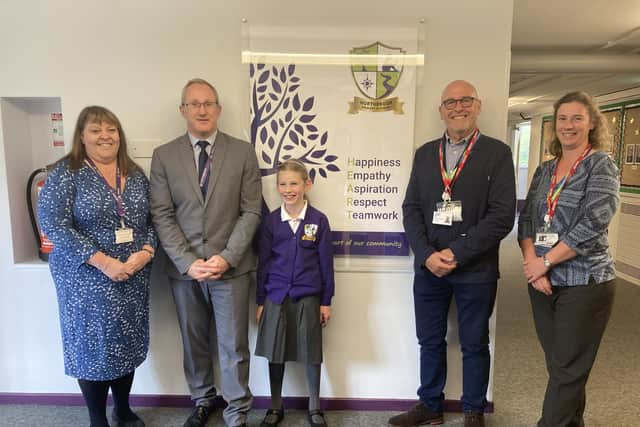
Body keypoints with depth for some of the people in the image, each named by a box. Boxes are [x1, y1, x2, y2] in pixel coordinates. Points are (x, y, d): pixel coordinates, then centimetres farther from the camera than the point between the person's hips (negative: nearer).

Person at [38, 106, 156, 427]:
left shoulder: (135, 174, 7)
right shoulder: (66, 173, -6)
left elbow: (154, 219, 7)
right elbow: (51, 222, -14)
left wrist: (146, 251, -13)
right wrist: (102, 261, -20)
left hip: (133, 278, 4)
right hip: (87, 279, -4)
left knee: (128, 344, 14)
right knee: (93, 346, 7)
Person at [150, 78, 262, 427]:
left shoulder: (243, 152, 0)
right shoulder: (164, 156, 2)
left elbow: (251, 212, -4)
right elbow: (161, 215, -2)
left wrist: (227, 257, -13)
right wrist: (188, 262, -11)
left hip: (231, 266, -1)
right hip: (183, 268, 2)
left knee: (233, 346, 7)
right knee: (194, 342, 17)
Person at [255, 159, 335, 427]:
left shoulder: (318, 220, -4)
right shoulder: (270, 221, 0)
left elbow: (326, 263, 0)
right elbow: (263, 262, 5)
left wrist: (326, 301, 1)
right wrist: (260, 301, 5)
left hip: (308, 297, -1)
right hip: (276, 296, 2)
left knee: (311, 353, 10)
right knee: (275, 352, 11)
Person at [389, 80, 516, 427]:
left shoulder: (497, 153, -2)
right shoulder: (425, 153, 9)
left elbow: (502, 215, -11)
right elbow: (411, 208, 4)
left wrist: (457, 254, -15)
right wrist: (427, 254, -10)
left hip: (476, 270, -3)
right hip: (428, 267, 3)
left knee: (474, 345, 13)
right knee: (430, 342, 15)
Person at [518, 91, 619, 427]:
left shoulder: (601, 165, -5)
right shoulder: (545, 170, 10)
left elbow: (594, 222, -17)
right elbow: (526, 219, 5)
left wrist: (545, 261, -16)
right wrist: (532, 262, -10)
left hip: (585, 283, -5)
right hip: (542, 281, 5)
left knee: (568, 369, 4)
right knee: (558, 363, 15)